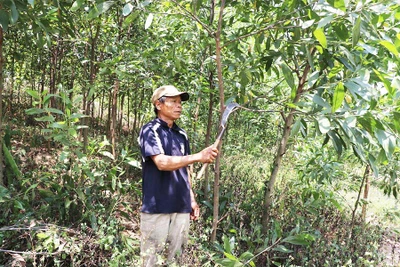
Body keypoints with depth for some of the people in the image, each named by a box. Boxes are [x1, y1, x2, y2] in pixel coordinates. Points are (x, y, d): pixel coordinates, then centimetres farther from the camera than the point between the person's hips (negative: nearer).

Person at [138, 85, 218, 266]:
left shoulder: (182, 135, 13)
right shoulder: (150, 130, -7)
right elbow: (162, 163, -21)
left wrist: (192, 199, 15)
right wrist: (198, 157, -27)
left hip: (181, 207, 6)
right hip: (157, 207, -6)